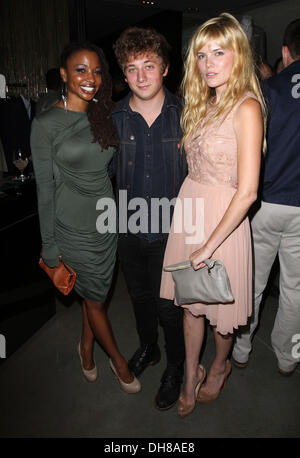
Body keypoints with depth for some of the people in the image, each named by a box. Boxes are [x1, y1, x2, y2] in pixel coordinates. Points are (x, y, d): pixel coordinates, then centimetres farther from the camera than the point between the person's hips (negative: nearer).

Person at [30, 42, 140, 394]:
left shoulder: (103, 117, 6)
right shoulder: (46, 124, -9)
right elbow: (45, 188, -8)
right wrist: (49, 244, -5)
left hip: (107, 220, 5)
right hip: (73, 228, -4)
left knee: (94, 293, 17)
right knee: (95, 297, 10)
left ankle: (86, 347, 44)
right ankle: (117, 358, 34)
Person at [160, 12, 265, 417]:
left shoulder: (246, 107, -15)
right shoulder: (204, 103, 9)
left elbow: (247, 192, -21)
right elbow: (196, 163, 10)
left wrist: (209, 246, -20)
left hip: (224, 217, -6)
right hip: (188, 208, 7)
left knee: (219, 307, 14)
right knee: (191, 303, 15)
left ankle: (220, 366, 44)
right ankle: (191, 380, 36)